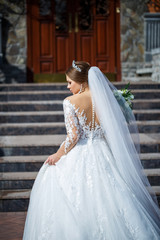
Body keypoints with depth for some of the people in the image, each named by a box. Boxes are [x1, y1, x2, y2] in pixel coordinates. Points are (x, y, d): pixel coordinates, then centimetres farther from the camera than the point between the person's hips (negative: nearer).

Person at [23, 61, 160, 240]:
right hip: (103, 155, 4)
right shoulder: (106, 98, 0)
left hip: (78, 158, -4)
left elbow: (73, 137, -16)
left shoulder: (70, 102, -12)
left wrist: (58, 155, -3)